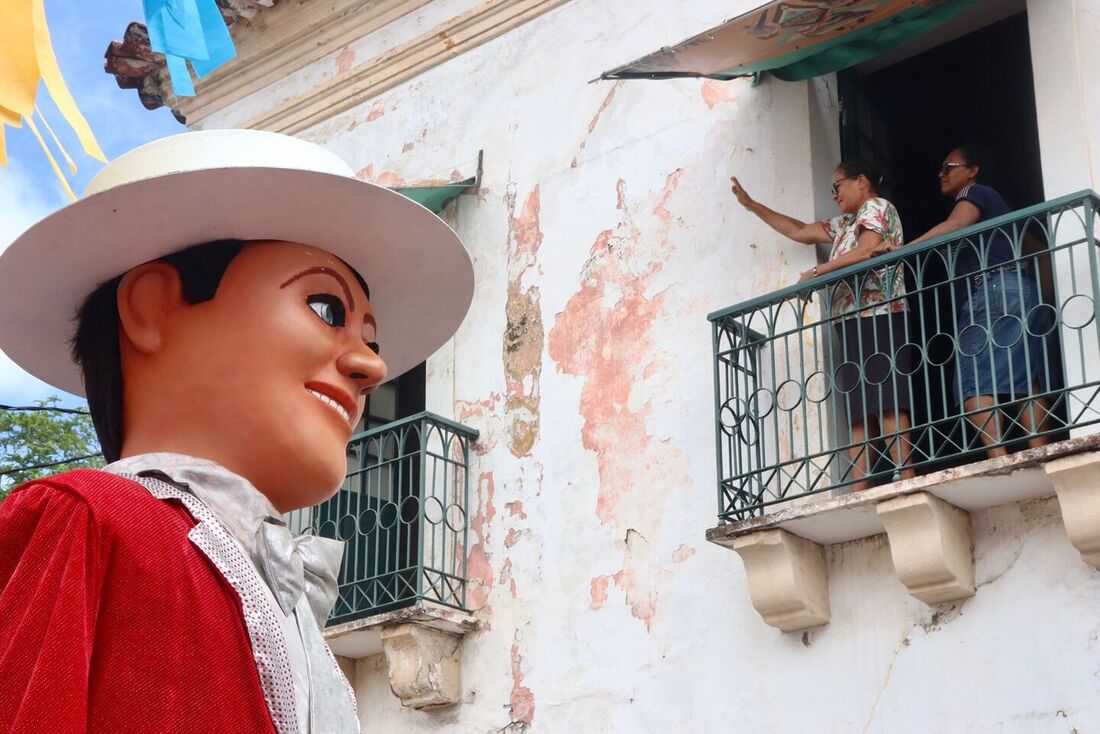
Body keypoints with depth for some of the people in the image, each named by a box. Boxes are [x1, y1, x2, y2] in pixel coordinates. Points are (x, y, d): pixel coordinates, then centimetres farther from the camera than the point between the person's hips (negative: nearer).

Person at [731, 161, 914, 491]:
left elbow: (868, 251, -13)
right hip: (853, 323, 9)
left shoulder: (877, 207, 4)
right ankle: (860, 497, -10)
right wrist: (749, 204, 36)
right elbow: (799, 231, 35)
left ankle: (908, 484, -26)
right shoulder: (846, 224, 29)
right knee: (859, 411, -3)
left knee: (885, 403, -19)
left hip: (877, 318, -8)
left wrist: (817, 272, -5)